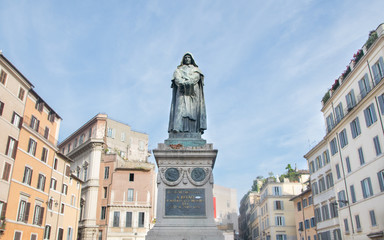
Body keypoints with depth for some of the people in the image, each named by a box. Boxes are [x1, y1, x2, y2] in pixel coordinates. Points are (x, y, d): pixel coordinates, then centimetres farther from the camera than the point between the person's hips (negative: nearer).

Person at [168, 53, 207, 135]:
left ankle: (194, 130, -24)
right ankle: (177, 128, -33)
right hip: (181, 90, 0)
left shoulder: (195, 69, 23)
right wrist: (183, 83, -18)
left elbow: (196, 77, 2)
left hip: (193, 91, 0)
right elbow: (177, 78, 4)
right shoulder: (179, 69, 24)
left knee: (193, 109, -14)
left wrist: (188, 82, -18)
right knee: (180, 106, -19)